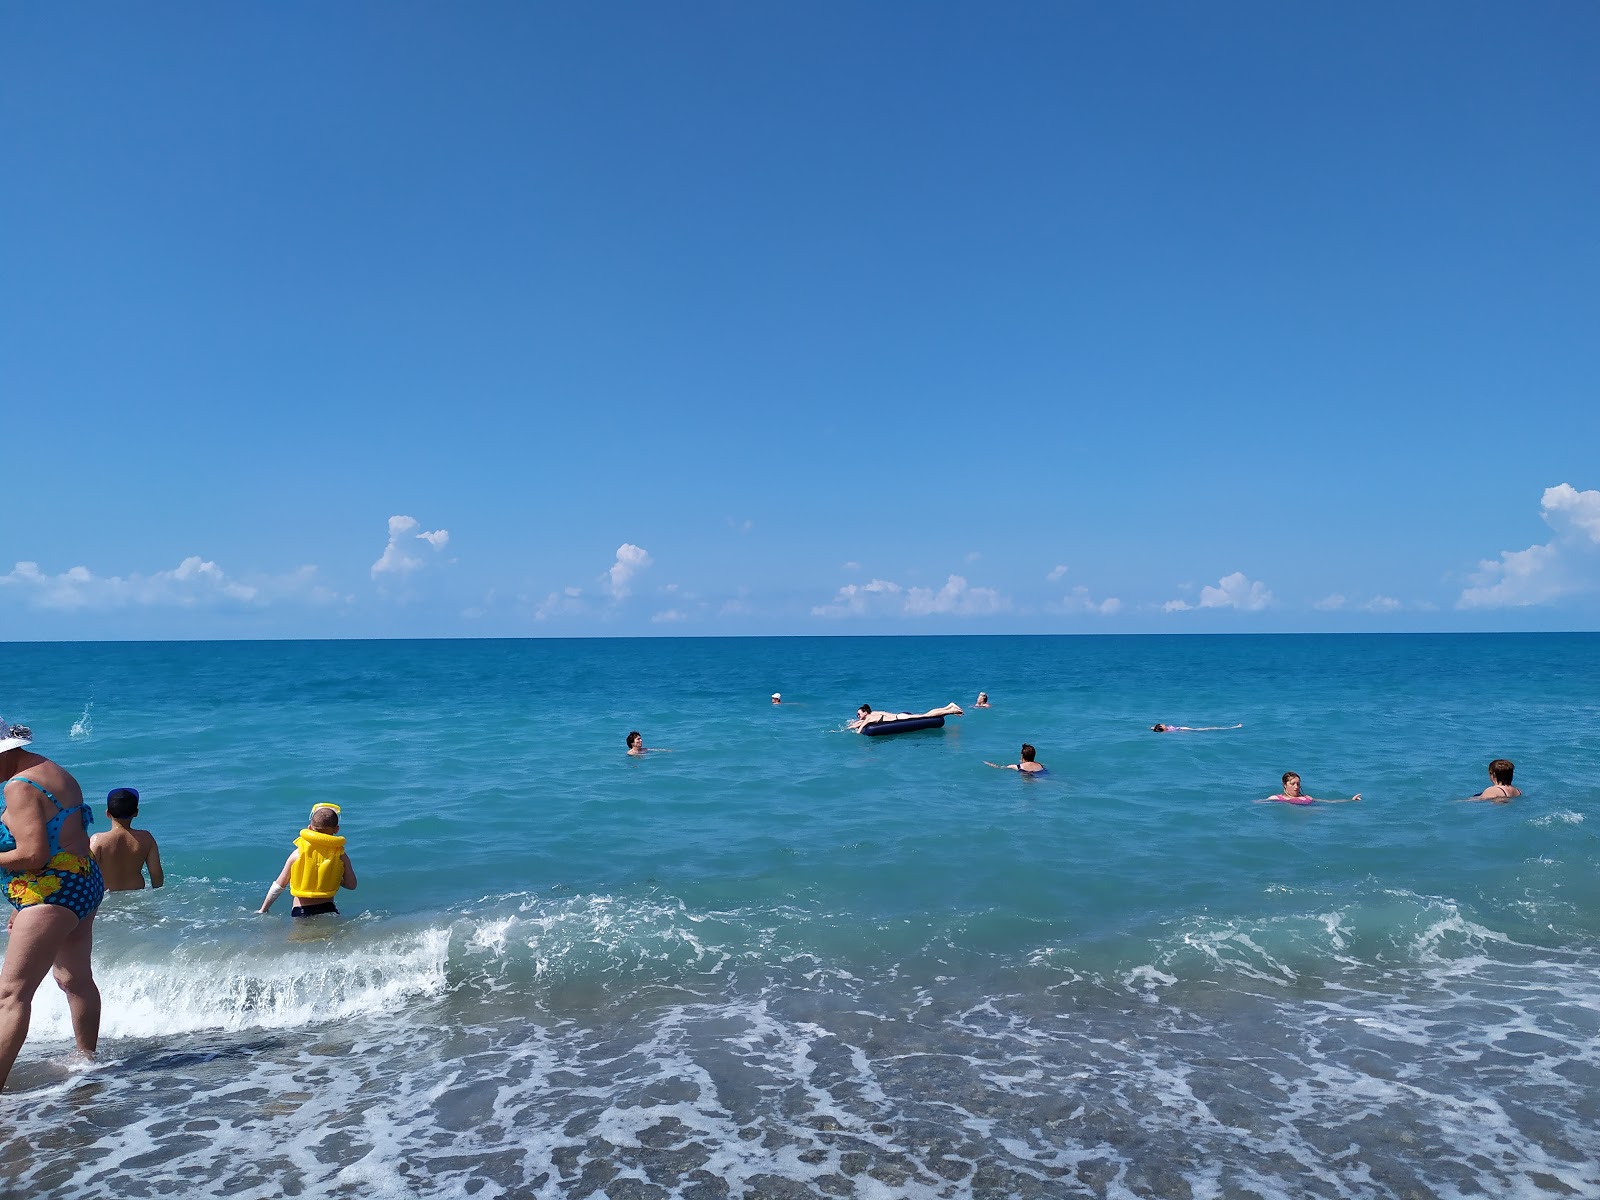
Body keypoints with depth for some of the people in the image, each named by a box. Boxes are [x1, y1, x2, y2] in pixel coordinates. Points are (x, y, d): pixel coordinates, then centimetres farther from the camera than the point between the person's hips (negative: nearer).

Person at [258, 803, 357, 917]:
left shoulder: (298, 854, 0)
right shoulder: (341, 856, 1)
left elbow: (279, 886, 6)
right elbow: (352, 885, 3)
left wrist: (262, 911, 19)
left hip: (300, 913, 0)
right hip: (328, 909, 0)